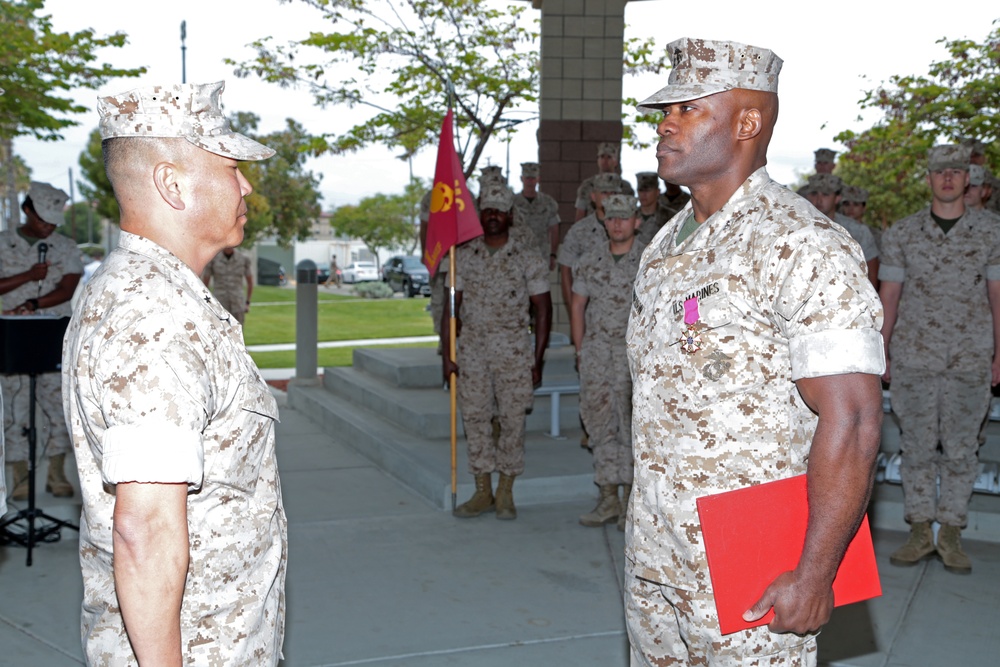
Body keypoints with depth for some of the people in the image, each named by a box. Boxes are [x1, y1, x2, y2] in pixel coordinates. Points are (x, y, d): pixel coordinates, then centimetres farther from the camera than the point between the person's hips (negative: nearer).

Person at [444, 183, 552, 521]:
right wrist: (446, 352, 2)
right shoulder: (464, 255, 6)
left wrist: (537, 360, -4)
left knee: (512, 420, 1)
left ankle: (505, 494, 13)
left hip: (512, 350, -2)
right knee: (475, 419, 4)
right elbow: (452, 306, 8)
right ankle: (482, 493, 15)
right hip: (471, 349, 2)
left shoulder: (528, 258, 0)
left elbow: (543, 309, 0)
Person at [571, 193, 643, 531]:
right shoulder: (590, 260, 8)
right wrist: (580, 351, 8)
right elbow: (577, 307, 13)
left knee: (631, 424, -3)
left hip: (634, 351, -3)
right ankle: (608, 499, 12)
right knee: (600, 422, 5)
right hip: (596, 350, 3)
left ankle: (630, 501, 6)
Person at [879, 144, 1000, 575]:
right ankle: (920, 531, 13)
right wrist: (880, 352, 3)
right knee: (917, 446, 3)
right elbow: (888, 296, 7)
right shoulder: (901, 233, 5)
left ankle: (950, 532, 14)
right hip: (913, 357, 0)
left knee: (962, 449, 4)